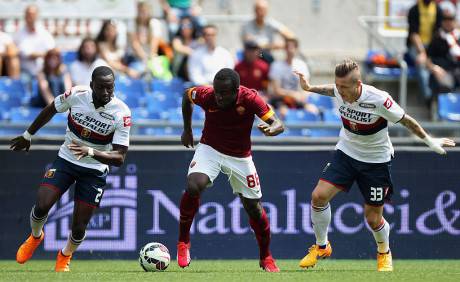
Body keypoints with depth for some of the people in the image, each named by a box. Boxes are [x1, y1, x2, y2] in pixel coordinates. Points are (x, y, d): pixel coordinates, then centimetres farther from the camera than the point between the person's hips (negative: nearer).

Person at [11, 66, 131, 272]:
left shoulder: (122, 113, -23)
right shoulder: (77, 94, -18)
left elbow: (119, 158, -23)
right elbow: (51, 110, 4)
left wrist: (90, 151, -39)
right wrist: (28, 135, 14)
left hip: (95, 170, -1)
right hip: (66, 160, 1)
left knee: (78, 228, -2)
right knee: (41, 206, -16)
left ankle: (65, 257, 33)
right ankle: (35, 237, 19)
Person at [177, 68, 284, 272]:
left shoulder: (250, 99, -24)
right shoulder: (206, 95, -20)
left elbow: (278, 124, -24)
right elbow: (187, 95, 4)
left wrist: (270, 129, -48)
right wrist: (187, 129, 10)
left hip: (240, 156, 0)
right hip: (210, 149, 0)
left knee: (254, 207, 3)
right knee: (193, 186, -28)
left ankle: (266, 258, 26)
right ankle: (183, 242, -9)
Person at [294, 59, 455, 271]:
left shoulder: (379, 100, -30)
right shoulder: (340, 92, -16)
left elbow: (406, 120, -14)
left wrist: (429, 141, -6)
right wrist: (310, 88, 12)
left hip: (376, 161, -4)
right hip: (346, 152, 4)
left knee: (373, 219, 1)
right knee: (319, 195, -13)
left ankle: (384, 253, 34)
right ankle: (321, 246, 10)